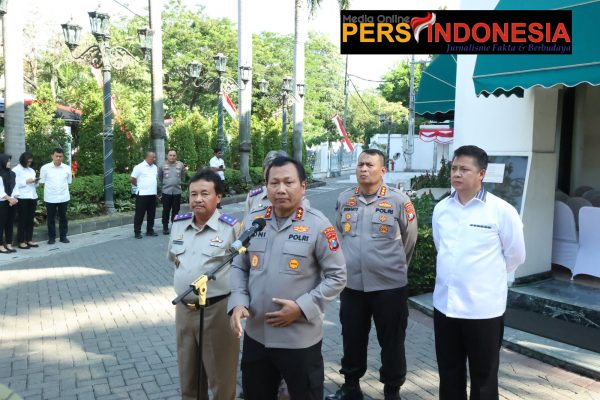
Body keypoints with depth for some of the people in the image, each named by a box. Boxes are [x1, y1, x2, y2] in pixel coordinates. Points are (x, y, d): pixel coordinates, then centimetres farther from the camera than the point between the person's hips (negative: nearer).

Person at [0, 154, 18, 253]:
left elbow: (14, 187, 9)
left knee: (10, 223, 8)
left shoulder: (12, 173, 11)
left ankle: (9, 244, 14)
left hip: (11, 202, 6)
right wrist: (9, 198, -16)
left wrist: (14, 198, -5)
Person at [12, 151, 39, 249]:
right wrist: (26, 181, -17)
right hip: (22, 198, -6)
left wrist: (35, 182, -2)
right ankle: (21, 241, 2)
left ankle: (29, 240, 16)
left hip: (32, 197, 6)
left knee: (30, 219, 8)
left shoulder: (32, 170, 18)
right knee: (22, 219, -3)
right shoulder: (16, 170, -1)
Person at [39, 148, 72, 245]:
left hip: (64, 197, 1)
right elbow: (42, 182, 2)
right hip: (50, 198, -1)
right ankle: (51, 237, 18)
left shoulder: (67, 168, 0)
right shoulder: (45, 168, -4)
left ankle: (63, 236, 21)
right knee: (51, 218, 8)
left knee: (63, 217, 10)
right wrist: (50, 189, -3)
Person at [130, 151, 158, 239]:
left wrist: (154, 187, 12)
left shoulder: (155, 167, 12)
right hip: (142, 194, -6)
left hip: (153, 194, 6)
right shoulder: (139, 167, -8)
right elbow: (132, 179, -8)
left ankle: (150, 231, 22)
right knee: (139, 214, 0)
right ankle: (137, 232, 8)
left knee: (151, 214, 12)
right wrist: (139, 186, 4)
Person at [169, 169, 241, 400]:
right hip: (184, 309, 6)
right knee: (188, 377, 22)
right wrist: (182, 265, 8)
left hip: (218, 310, -5)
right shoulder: (178, 224, 5)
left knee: (221, 378, 10)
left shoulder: (231, 227, -13)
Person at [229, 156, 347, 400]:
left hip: (300, 339, -4)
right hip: (255, 335, 4)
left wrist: (302, 307, -17)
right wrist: (237, 303, -8)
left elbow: (337, 276, -8)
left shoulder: (318, 225, -11)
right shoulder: (252, 221, 2)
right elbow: (238, 267, 8)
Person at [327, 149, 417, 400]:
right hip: (351, 285, 4)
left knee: (392, 342, 10)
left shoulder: (398, 201, -9)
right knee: (352, 339, 17)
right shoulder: (344, 200, 2)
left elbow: (409, 240, 3)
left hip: (390, 286, -3)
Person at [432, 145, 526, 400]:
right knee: (449, 374, 18)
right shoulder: (440, 209, 3)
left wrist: (489, 278, 8)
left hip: (484, 308, -4)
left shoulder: (501, 211, -11)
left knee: (483, 378, 11)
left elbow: (515, 255, 0)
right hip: (445, 305, 4)